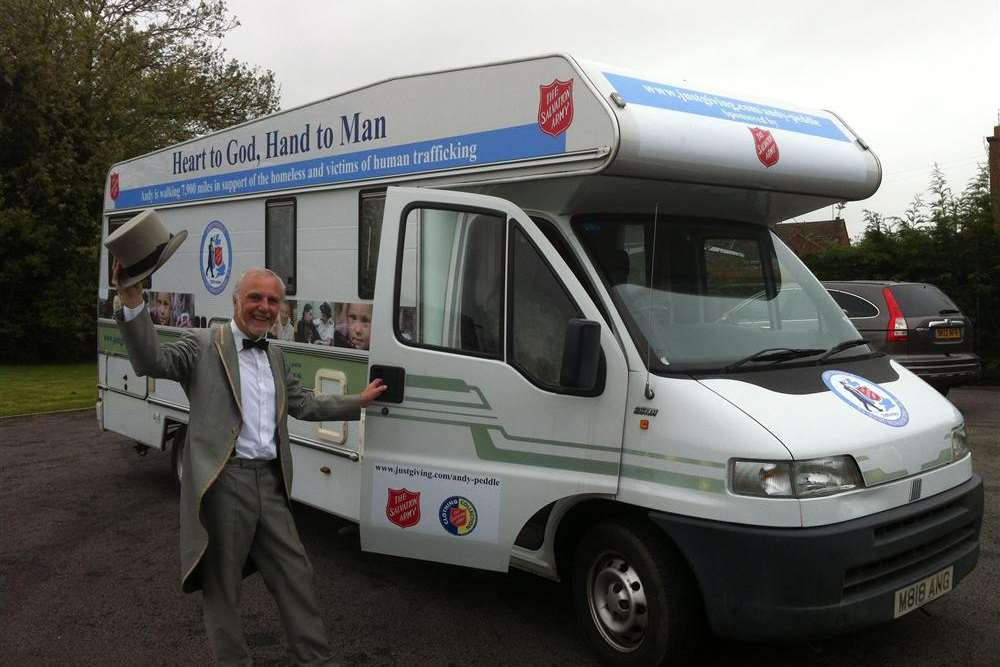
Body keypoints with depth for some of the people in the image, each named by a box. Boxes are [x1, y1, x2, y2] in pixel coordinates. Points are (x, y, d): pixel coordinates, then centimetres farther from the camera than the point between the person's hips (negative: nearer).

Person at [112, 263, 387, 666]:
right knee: (222, 584, 8)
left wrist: (359, 402, 26)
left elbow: (303, 404, 24)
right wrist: (132, 300, -33)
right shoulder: (203, 346, -3)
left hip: (270, 483, 6)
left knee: (296, 575, 11)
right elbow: (151, 361, -19)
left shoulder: (276, 357, 17)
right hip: (222, 482, -6)